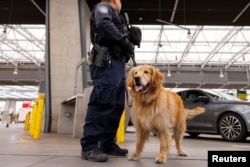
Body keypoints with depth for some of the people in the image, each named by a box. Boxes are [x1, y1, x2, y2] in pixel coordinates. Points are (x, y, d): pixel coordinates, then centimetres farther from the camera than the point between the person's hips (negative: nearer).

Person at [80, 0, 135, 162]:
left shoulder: (115, 16, 34)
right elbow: (104, 24, -17)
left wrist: (129, 42, 13)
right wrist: (124, 40, -15)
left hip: (118, 63, 10)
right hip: (107, 62, -10)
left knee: (117, 105, 5)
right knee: (102, 102, -18)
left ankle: (107, 143, 10)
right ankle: (89, 146, -16)